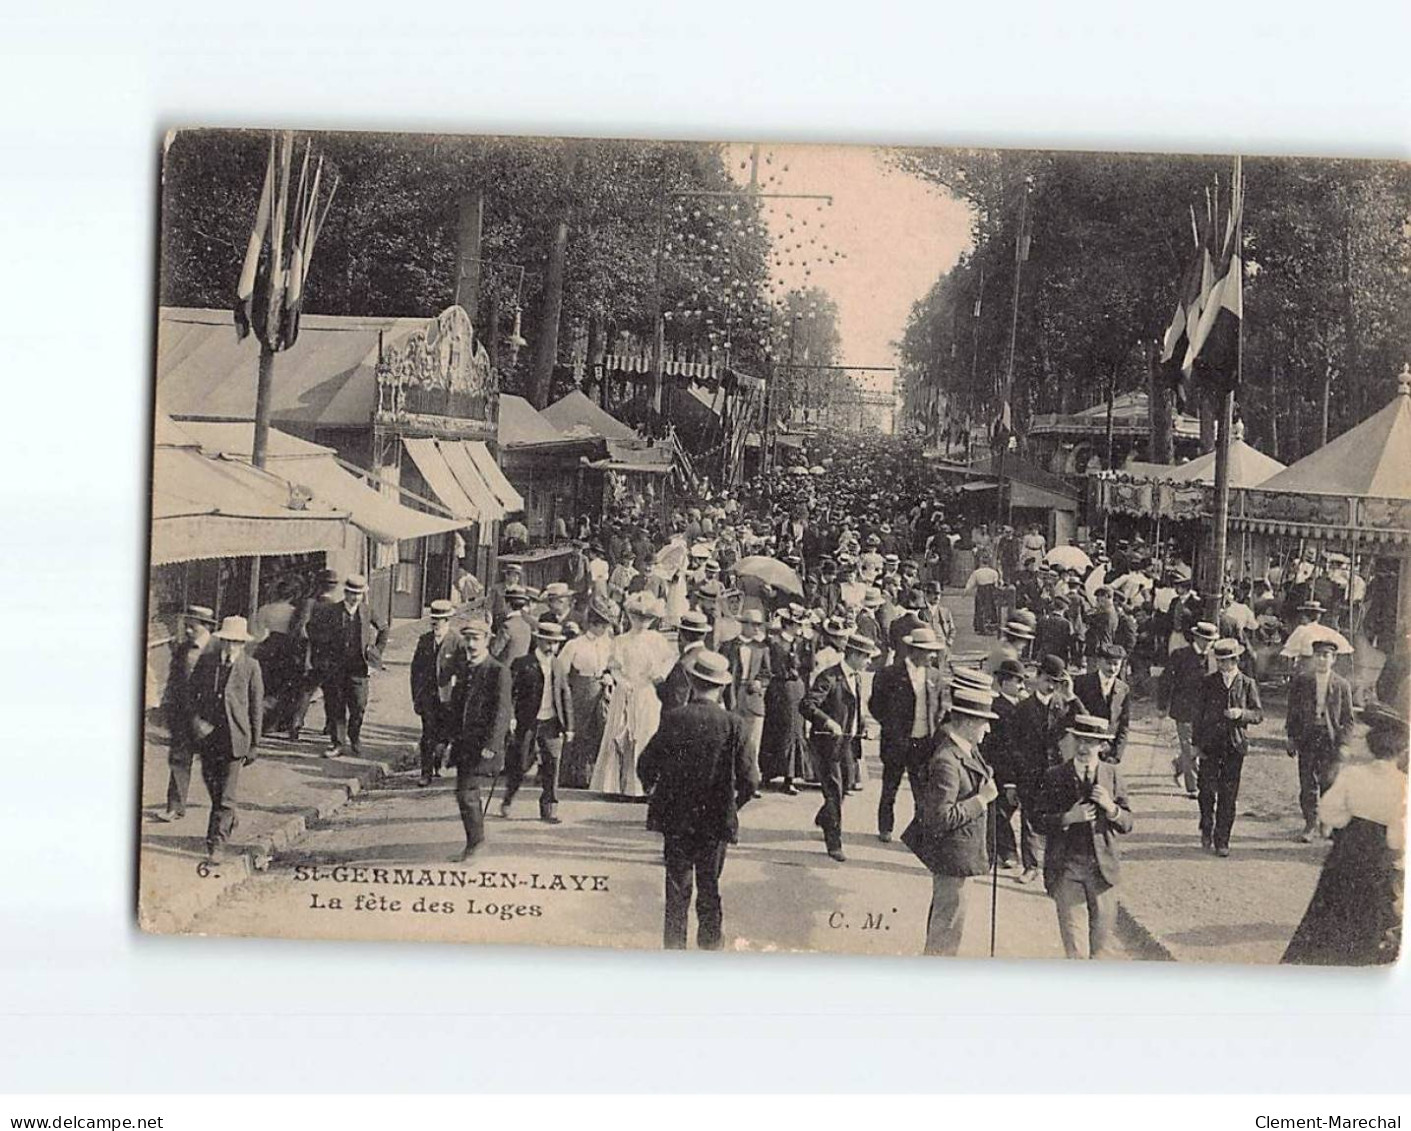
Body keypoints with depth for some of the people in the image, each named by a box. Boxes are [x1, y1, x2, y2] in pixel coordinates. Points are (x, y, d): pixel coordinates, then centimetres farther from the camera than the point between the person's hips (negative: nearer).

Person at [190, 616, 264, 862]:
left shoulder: (251, 667, -4)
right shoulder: (206, 660, 3)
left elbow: (257, 706, 0)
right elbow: (191, 692, 10)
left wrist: (254, 743, 0)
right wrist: (196, 719, -7)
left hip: (234, 737, -3)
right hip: (207, 733, 3)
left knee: (227, 794, -5)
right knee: (211, 784, 17)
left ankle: (217, 842, 1)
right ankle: (229, 818, 43)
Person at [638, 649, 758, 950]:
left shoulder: (674, 719, -10)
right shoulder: (732, 724, -10)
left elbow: (646, 765, -6)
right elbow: (748, 780, -9)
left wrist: (652, 790, 15)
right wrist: (733, 806, 10)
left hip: (676, 819, 0)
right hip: (716, 821, 0)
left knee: (677, 890, 9)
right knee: (710, 890, 12)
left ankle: (674, 949, 12)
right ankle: (710, 947, 16)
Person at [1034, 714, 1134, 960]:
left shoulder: (1111, 775, 2)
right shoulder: (1055, 777, -2)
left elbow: (1127, 823, 1)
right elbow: (1041, 821, -4)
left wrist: (1110, 807, -18)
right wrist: (1069, 818, -20)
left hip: (1102, 865, 1)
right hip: (1065, 865, -1)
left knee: (1103, 928, 6)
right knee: (1069, 929, 8)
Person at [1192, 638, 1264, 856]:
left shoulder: (1247, 684, 4)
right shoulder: (1208, 683, 6)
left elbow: (1259, 714, 5)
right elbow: (1198, 714, 8)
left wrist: (1242, 714, -16)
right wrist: (1196, 742, 2)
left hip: (1234, 745, -1)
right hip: (1209, 744, 1)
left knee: (1228, 796, 1)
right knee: (1207, 790, 0)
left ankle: (1222, 841, 9)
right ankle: (1207, 830, 24)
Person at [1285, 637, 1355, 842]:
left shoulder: (1342, 685, 3)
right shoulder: (1300, 681, 4)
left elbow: (1347, 719, 6)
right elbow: (1292, 712, 9)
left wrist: (1343, 744, -3)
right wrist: (1291, 738, 3)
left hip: (1330, 738, -1)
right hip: (1307, 737, 1)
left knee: (1329, 783, -2)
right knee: (1307, 785, 0)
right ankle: (1310, 824, 11)